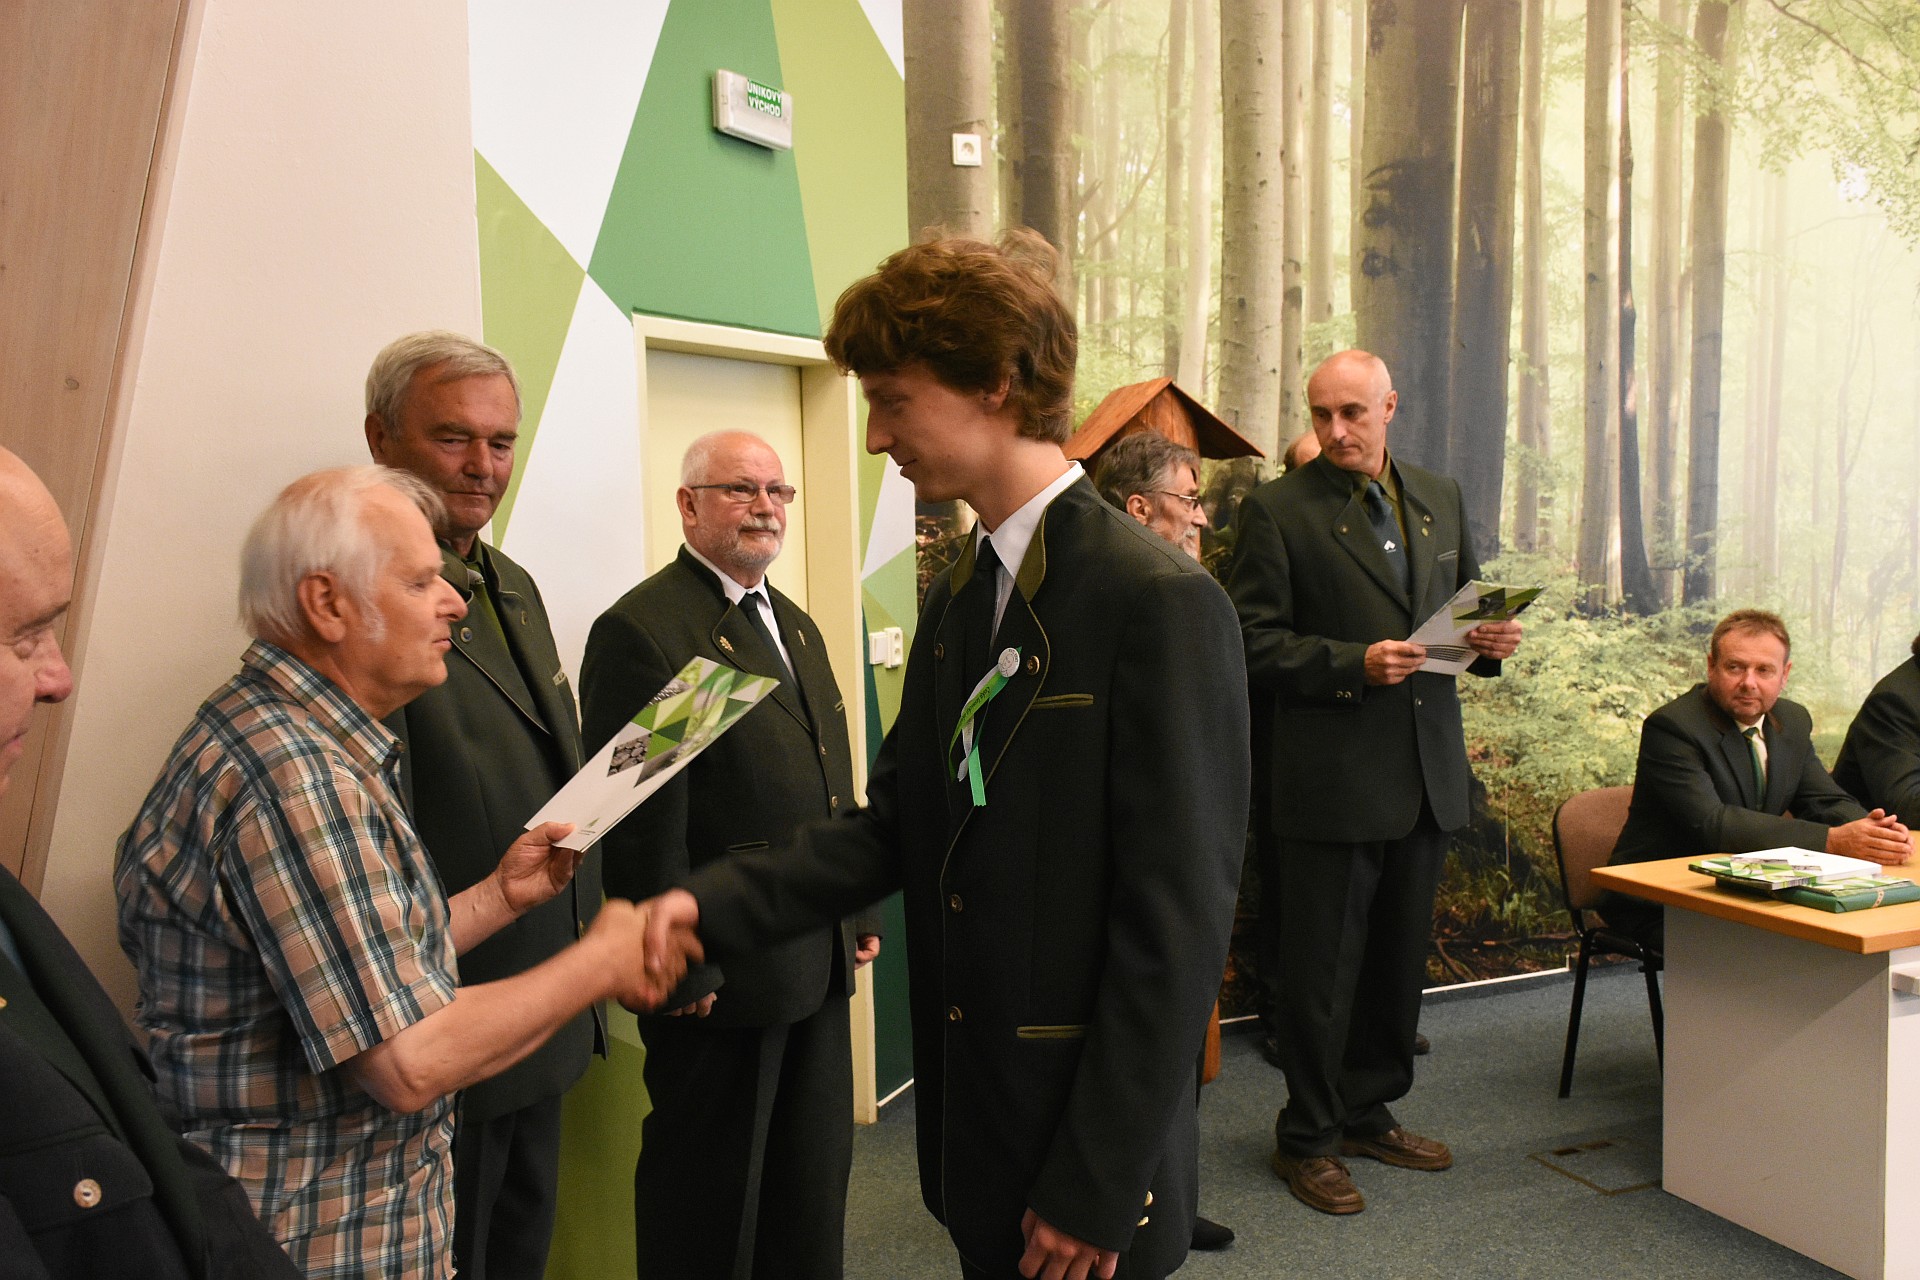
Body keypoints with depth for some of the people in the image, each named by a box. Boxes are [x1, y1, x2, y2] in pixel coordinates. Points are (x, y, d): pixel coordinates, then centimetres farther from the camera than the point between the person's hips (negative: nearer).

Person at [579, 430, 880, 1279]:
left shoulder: (796, 626, 14)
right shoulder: (641, 630, -14)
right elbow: (645, 823, -18)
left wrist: (860, 908, 15)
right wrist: (684, 968, -19)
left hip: (819, 964, 8)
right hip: (726, 976, -8)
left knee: (814, 1184, 20)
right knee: (710, 1205, 11)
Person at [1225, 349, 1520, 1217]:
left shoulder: (1440, 499, 11)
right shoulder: (1277, 510, -6)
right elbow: (1254, 642, -11)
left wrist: (1490, 641, -2)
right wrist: (1354, 664, -22)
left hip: (1426, 775, 6)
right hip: (1332, 779, -6)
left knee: (1399, 958, 17)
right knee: (1321, 971, 3)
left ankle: (1368, 1113, 34)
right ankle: (1307, 1138, 20)